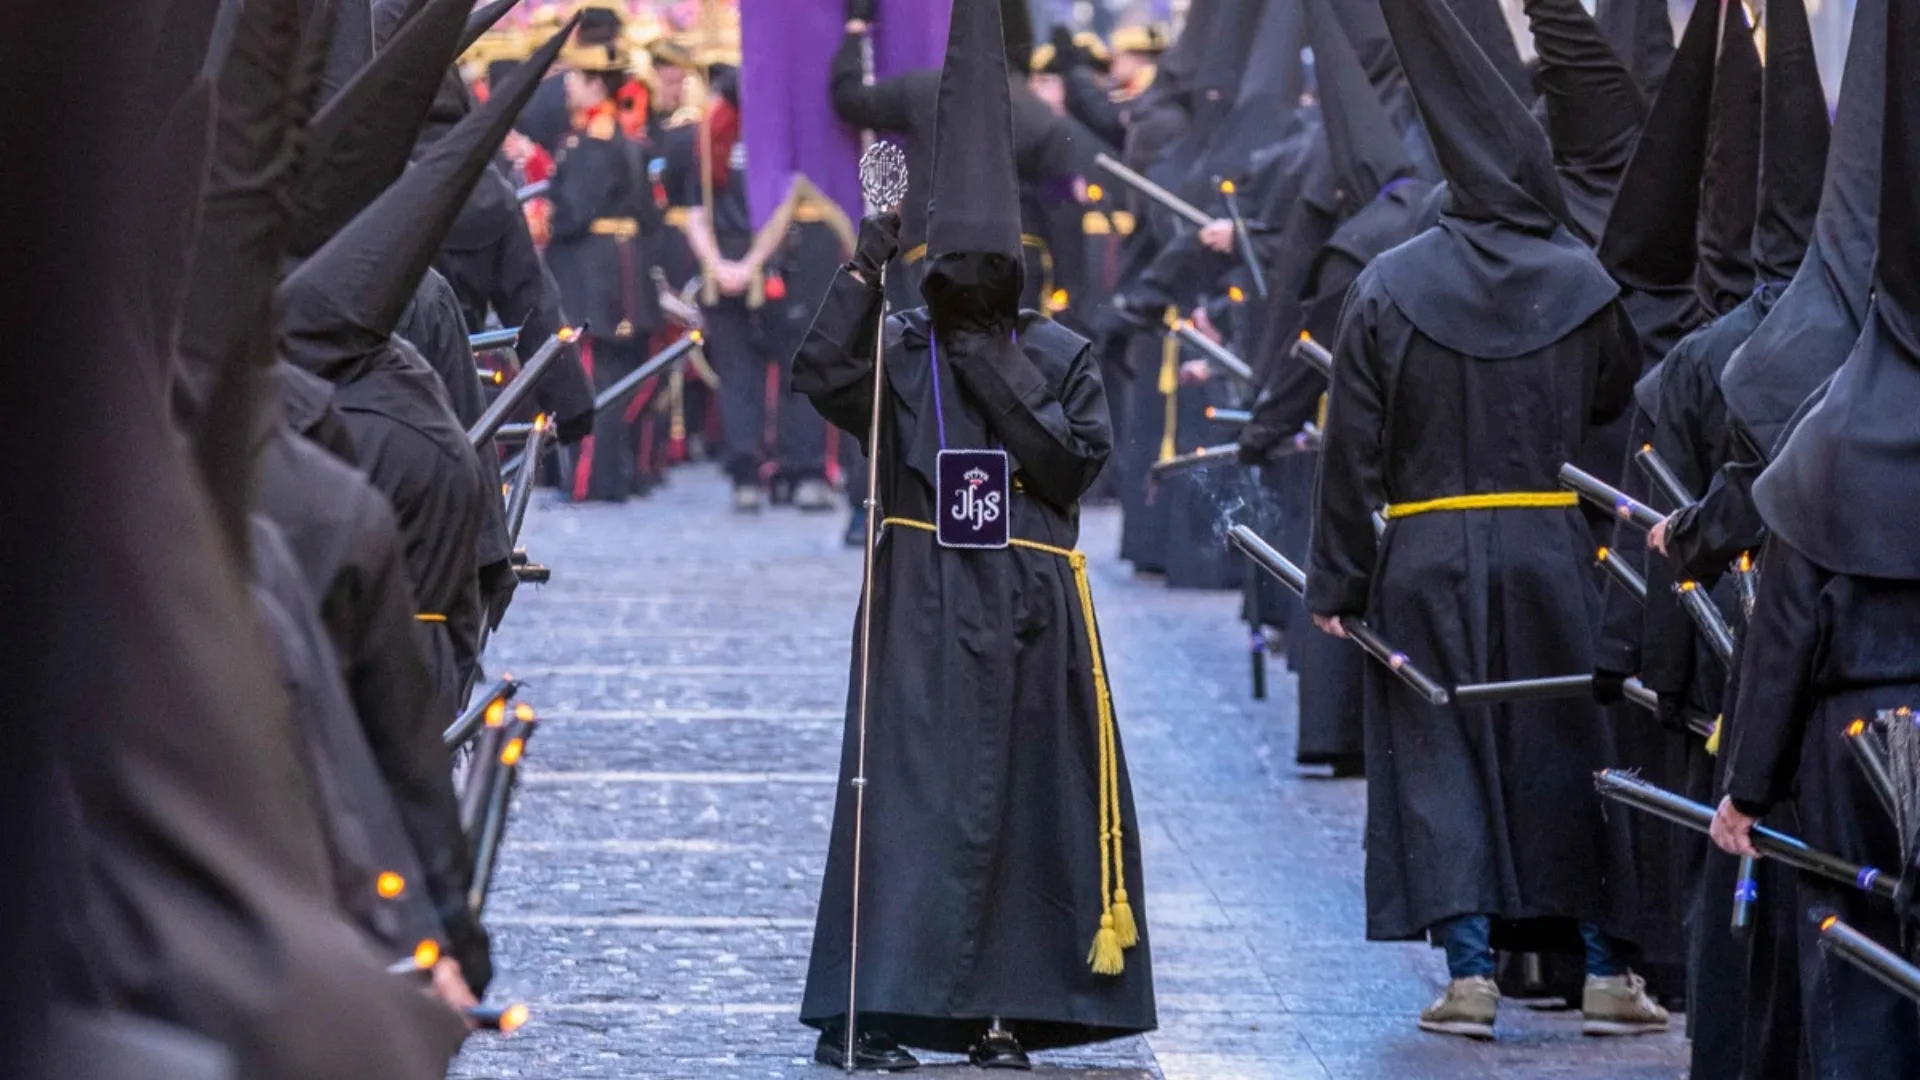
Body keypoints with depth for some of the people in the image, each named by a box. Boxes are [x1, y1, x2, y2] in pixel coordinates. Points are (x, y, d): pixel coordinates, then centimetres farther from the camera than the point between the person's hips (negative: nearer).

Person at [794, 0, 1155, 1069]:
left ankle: (998, 1009, 7)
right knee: (912, 792, -8)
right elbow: (822, 372, -15)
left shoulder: (1059, 356, 8)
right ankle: (873, 1007, -10)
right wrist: (865, 265, -21)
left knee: (1020, 798, 2)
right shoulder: (902, 349, 3)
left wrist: (1006, 386, -9)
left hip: (1027, 613, 2)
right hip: (925, 610, -2)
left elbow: (1080, 459, -3)